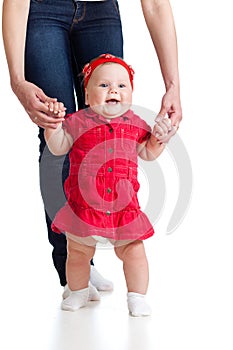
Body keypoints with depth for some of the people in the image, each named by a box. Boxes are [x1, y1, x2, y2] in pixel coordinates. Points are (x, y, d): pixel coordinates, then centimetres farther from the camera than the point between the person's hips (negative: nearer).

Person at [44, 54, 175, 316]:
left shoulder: (135, 124, 3)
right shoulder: (78, 122, -3)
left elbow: (148, 153, 13)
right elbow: (58, 148, 2)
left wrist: (159, 138, -5)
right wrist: (53, 125, -14)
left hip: (124, 206, 1)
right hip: (83, 206, 0)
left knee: (133, 251, 4)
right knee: (78, 253, 13)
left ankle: (137, 297, 20)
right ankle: (78, 291, 36)